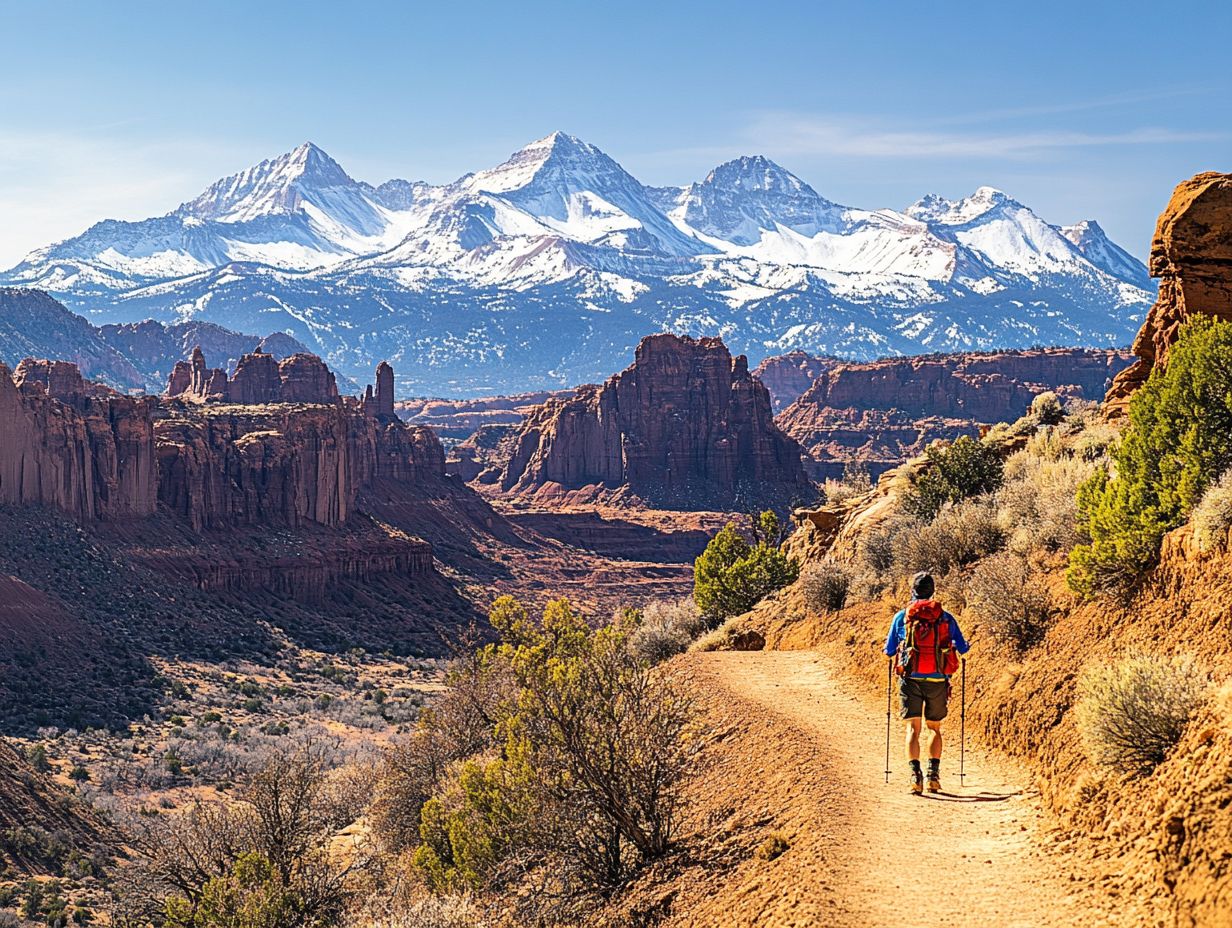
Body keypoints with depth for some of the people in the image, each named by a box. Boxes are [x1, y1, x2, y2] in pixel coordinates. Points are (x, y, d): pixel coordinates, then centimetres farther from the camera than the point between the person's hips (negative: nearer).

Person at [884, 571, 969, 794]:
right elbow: (963, 648, 9)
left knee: (913, 728, 0)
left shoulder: (901, 617, 2)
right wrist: (951, 645, 32)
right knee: (934, 728, 16)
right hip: (937, 681, 1)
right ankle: (933, 773, 4)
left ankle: (915, 774, -17)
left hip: (911, 679, -1)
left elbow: (889, 651, 8)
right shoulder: (946, 618, 3)